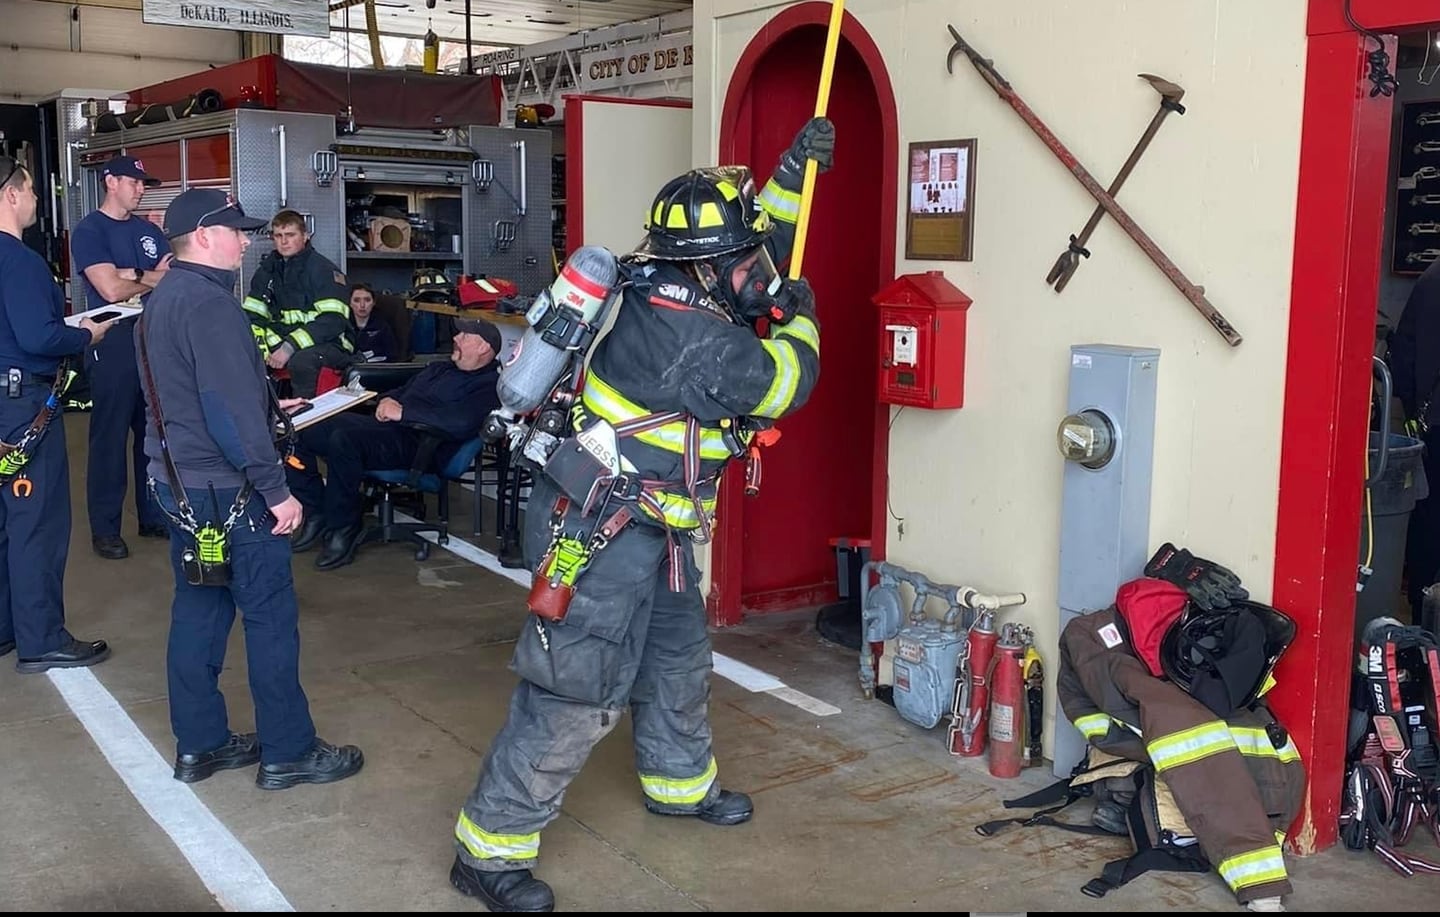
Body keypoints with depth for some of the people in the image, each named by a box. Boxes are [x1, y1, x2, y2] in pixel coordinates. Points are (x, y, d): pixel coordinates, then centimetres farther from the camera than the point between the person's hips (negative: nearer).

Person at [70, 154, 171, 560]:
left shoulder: (149, 229, 14)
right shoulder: (88, 230, -4)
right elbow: (111, 289, -16)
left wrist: (131, 274, -12)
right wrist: (153, 278, -1)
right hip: (111, 344, -6)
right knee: (110, 435, -1)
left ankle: (154, 516, 22)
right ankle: (104, 529, 6)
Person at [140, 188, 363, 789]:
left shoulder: (162, 300, 13)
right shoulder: (209, 303, -19)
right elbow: (231, 411, -24)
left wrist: (264, 406, 25)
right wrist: (276, 490, -20)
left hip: (178, 481, 10)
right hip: (228, 490, -10)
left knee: (198, 610, 15)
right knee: (271, 616, 0)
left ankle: (199, 744, 23)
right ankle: (288, 752, 8)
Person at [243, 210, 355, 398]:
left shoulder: (322, 269, -7)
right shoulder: (268, 269, 11)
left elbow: (333, 320, -18)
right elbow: (252, 315, 9)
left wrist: (291, 347, -26)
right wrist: (264, 347, -13)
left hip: (329, 344, -5)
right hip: (282, 342, 6)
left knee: (301, 361, -36)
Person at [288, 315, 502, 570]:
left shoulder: (487, 385, -3)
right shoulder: (439, 368, 27)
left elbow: (460, 422, -21)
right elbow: (402, 391, 34)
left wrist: (403, 412, -16)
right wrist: (387, 400, 7)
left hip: (419, 446, -9)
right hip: (386, 427, 9)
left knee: (343, 439, -34)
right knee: (301, 432, -2)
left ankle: (343, 529, -21)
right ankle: (316, 512, 4)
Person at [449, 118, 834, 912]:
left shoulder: (675, 293, 3)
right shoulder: (692, 337, -26)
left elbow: (750, 243, 22)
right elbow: (785, 382, -13)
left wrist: (795, 171, 15)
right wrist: (800, 320, 7)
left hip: (648, 525, 10)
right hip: (600, 530, -10)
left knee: (678, 655, 24)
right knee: (578, 689, -7)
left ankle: (679, 782, 46)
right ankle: (490, 849, 4)